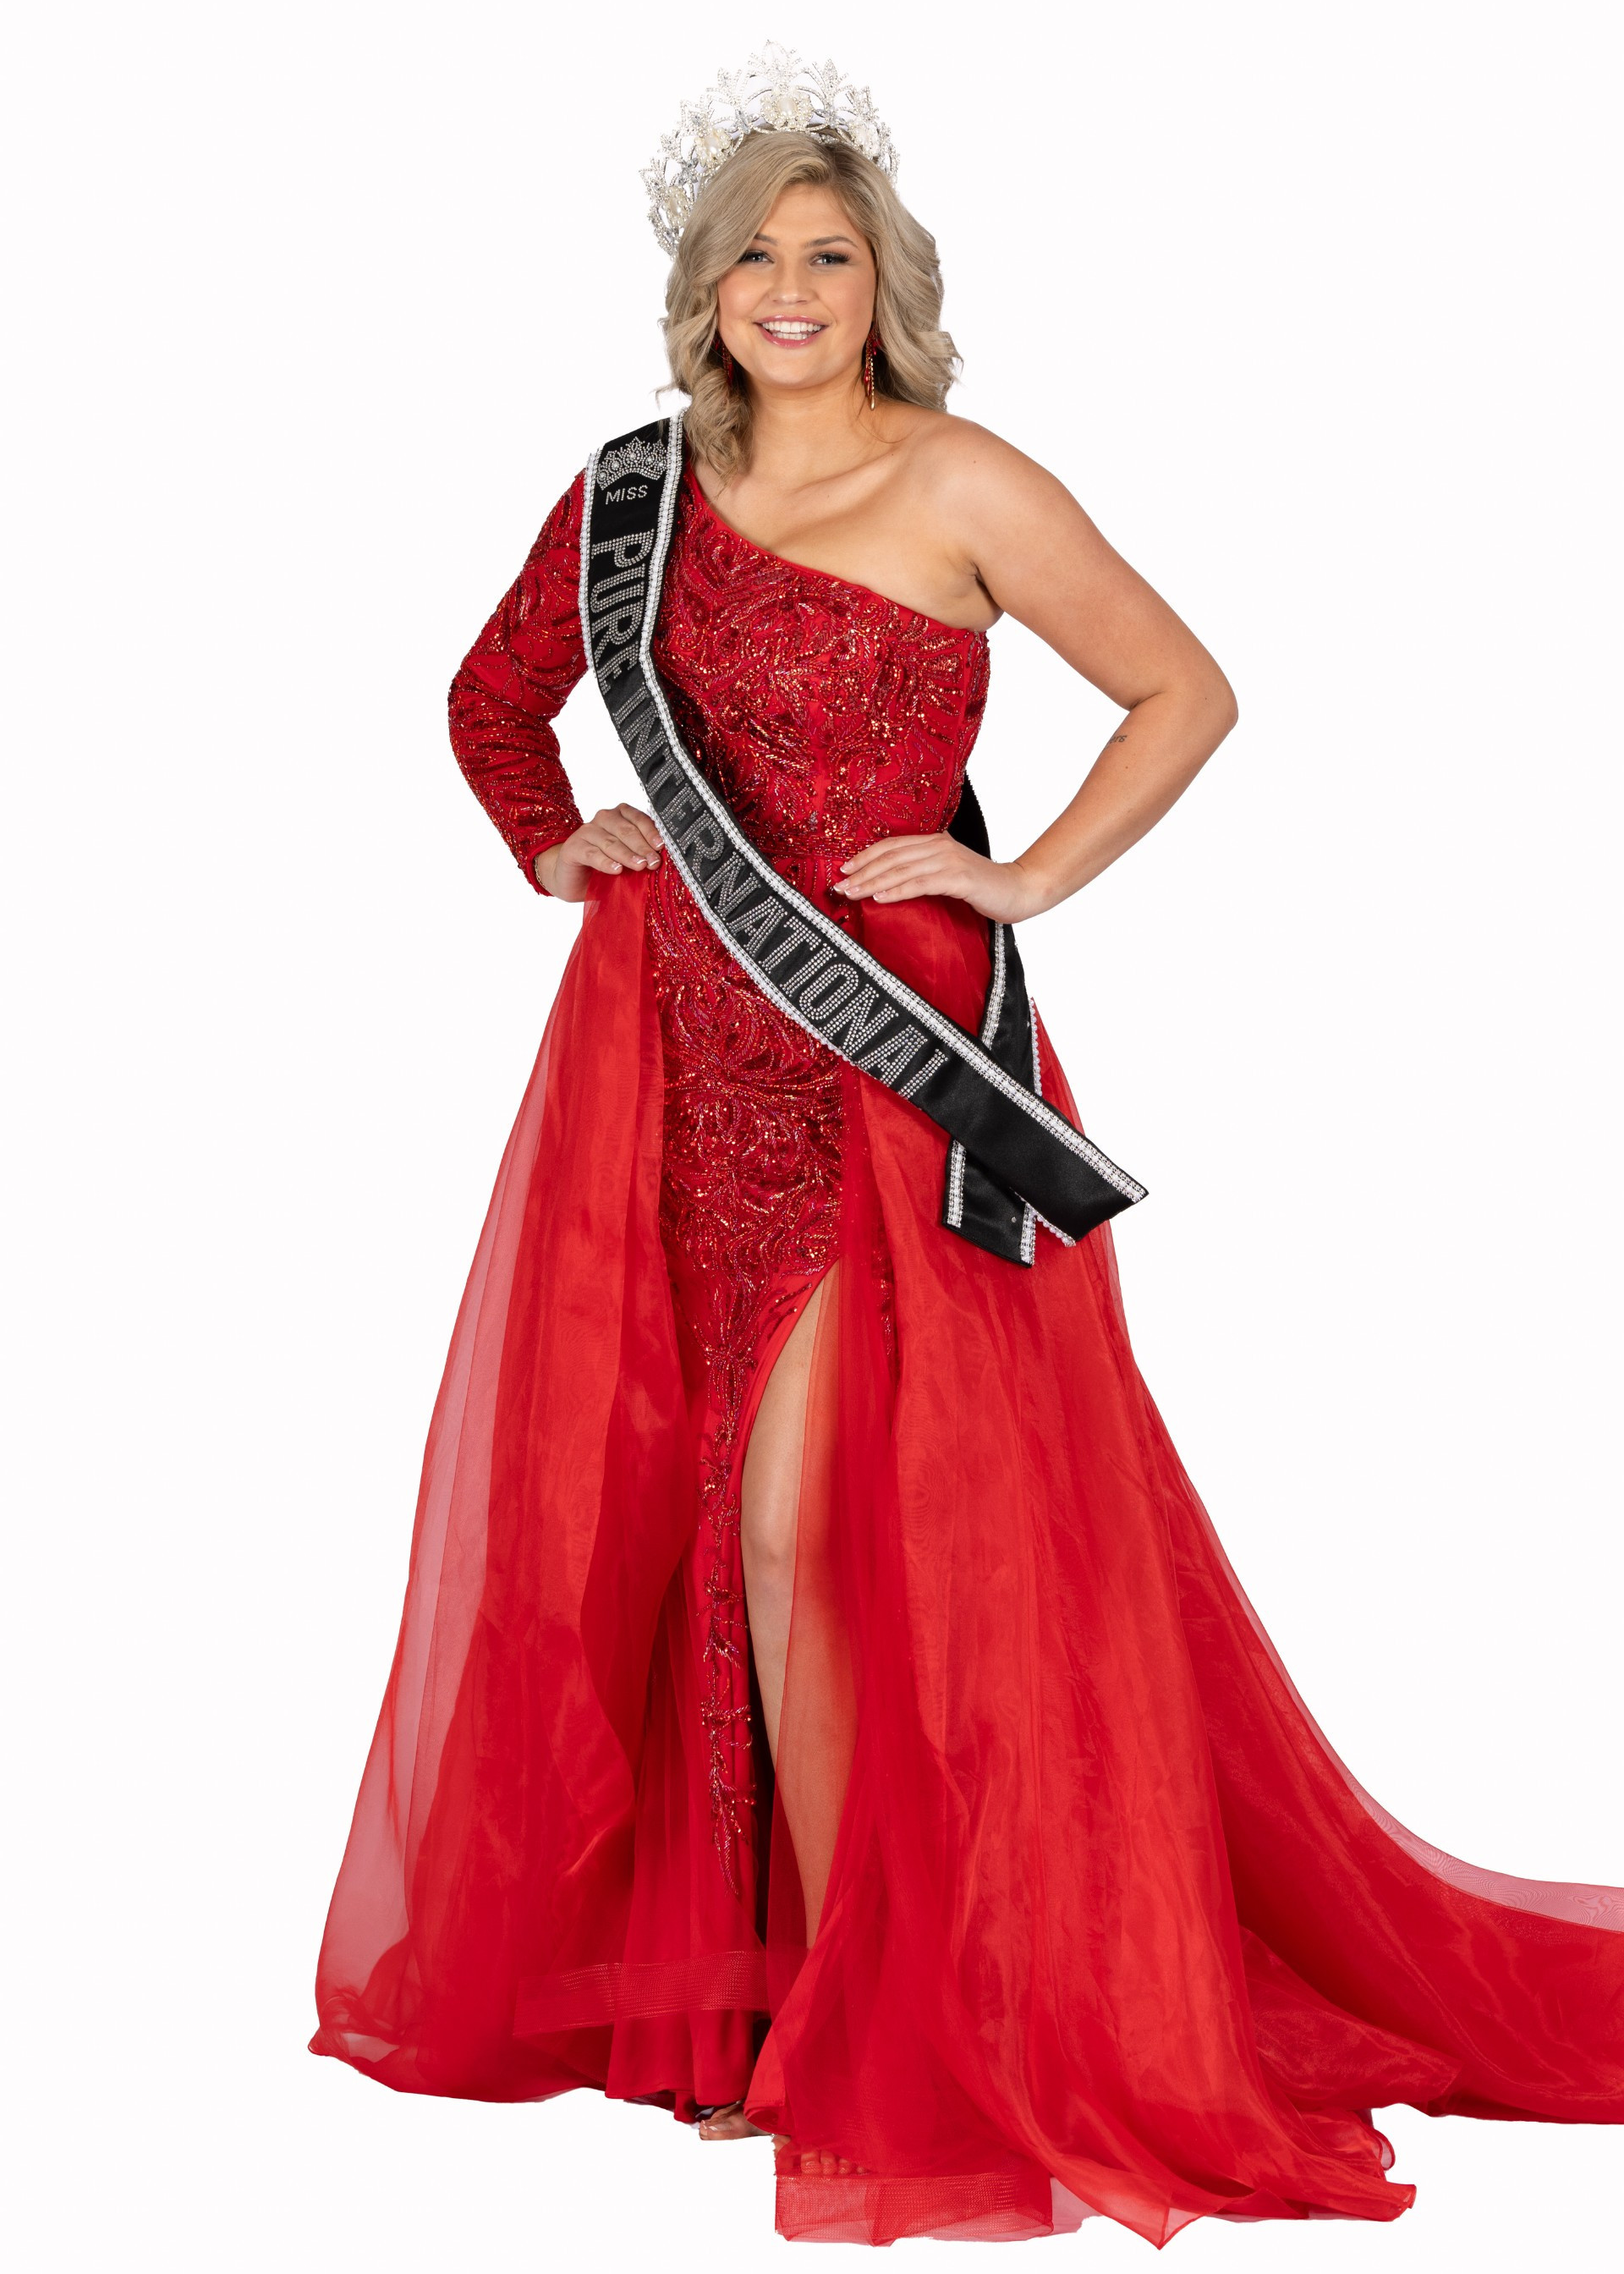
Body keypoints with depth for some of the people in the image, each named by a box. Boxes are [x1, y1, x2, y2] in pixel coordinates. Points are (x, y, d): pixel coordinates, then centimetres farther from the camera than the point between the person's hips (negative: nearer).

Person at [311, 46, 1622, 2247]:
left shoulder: (959, 484, -3)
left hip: (877, 1057, -5)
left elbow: (1188, 692, 0)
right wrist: (556, 848, 13)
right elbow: (494, 698, 27)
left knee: (806, 1529, -8)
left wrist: (1020, 880, -5)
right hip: (668, 1053, 5)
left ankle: (871, 2031, 6)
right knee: (629, 1509, 7)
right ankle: (716, 1972, 23)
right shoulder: (638, 493, 11)